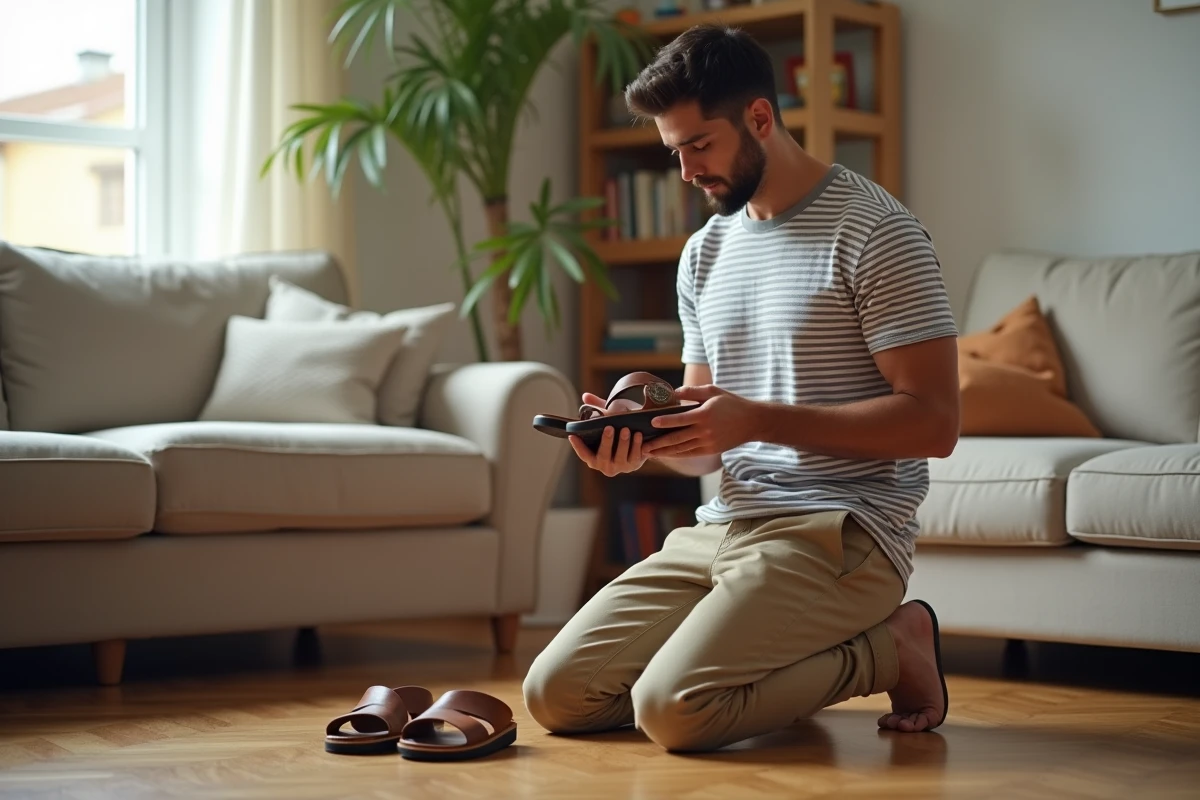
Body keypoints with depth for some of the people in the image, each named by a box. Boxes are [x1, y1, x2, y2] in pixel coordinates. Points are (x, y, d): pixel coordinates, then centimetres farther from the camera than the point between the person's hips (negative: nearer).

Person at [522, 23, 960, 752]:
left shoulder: (875, 232, -8)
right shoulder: (706, 252, 16)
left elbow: (935, 422, -15)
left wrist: (758, 419, -19)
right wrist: (644, 440, -6)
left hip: (839, 533, -8)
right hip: (724, 528, 8)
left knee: (673, 709, -26)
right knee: (555, 695, -5)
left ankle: (889, 646, -3)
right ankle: (786, 663, 10)